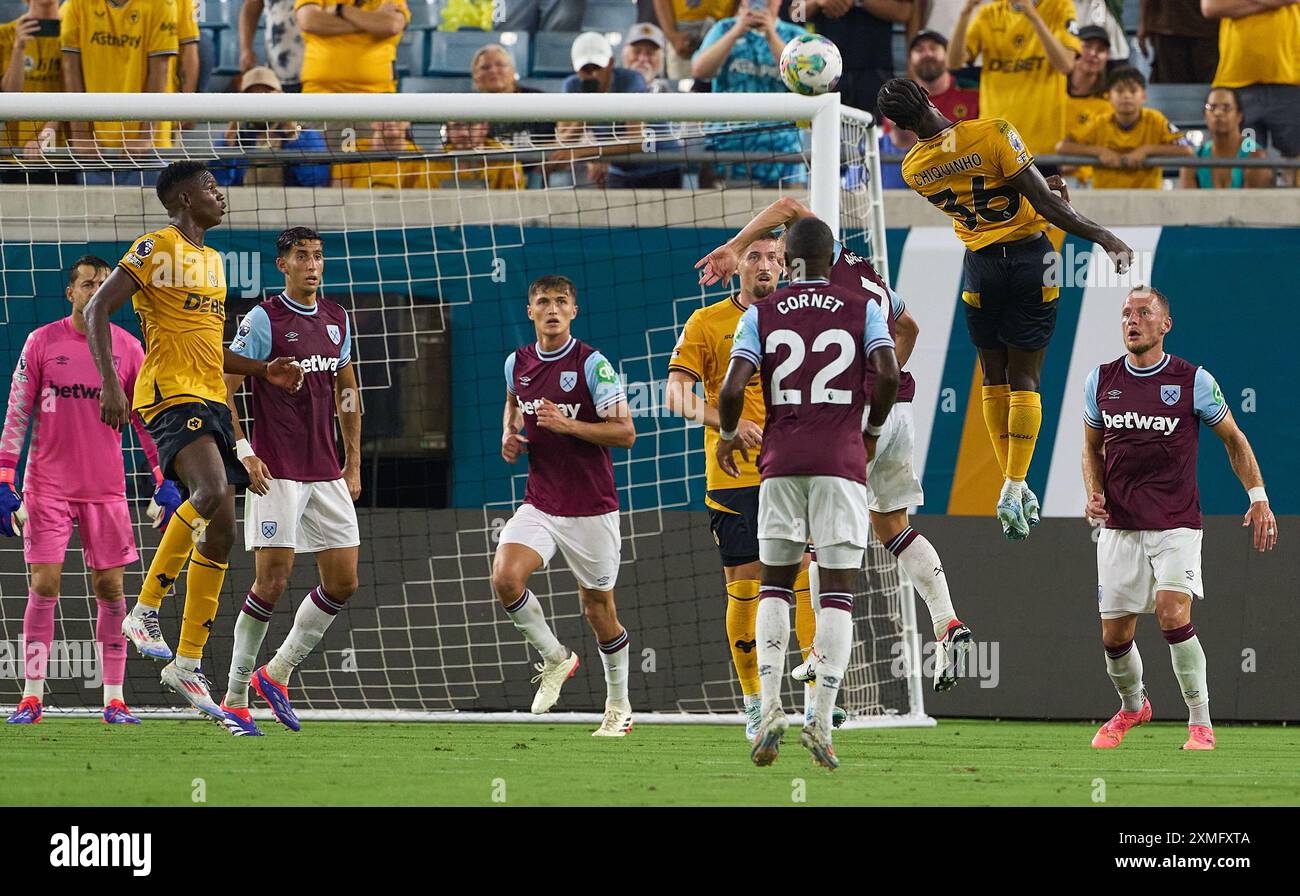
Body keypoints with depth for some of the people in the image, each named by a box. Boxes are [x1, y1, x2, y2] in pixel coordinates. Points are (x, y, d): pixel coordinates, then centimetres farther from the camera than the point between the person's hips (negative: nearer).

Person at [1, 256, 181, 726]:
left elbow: (147, 418, 10)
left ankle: (113, 699, 5)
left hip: (106, 489, 2)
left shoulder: (128, 348, 4)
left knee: (110, 588, 0)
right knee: (44, 585, -6)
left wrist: (165, 481, 4)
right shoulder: (41, 343, -1)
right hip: (47, 488, -2)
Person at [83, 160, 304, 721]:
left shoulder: (211, 260, 23)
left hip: (211, 400, 9)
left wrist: (264, 371, 19)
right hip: (170, 394, -9)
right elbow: (97, 311, -9)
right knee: (214, 496, -31)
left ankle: (187, 664, 10)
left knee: (218, 531, 4)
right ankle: (149, 609, -18)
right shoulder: (157, 249, -3)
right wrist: (109, 384, -20)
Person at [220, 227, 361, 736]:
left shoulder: (336, 318, 12)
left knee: (343, 582, 2)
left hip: (327, 475, 6)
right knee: (272, 582, -9)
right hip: (277, 475, -6)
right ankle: (235, 697, 1)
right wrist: (244, 453, -16)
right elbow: (222, 392, -7)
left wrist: (353, 463, 18)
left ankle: (276, 675, 16)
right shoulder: (264, 320, -7)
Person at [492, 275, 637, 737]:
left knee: (597, 605, 5)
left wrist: (567, 425, -24)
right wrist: (510, 435, 8)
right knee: (505, 577, -20)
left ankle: (619, 707, 25)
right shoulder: (517, 363, 4)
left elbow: (625, 433, -13)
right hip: (539, 504, 4)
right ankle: (554, 659, 5)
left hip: (591, 508, -4)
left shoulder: (592, 364, -11)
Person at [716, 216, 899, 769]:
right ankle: (821, 720, -9)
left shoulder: (761, 315, 5)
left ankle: (770, 707, -2)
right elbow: (888, 375, -9)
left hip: (781, 460, 1)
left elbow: (732, 387, -6)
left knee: (775, 584, 13)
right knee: (838, 591, 1)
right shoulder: (862, 310, 5)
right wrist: (872, 429, 9)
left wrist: (726, 434, 14)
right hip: (841, 460, -1)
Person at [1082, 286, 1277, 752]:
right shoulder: (1101, 380, 6)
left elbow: (1233, 438, 8)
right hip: (1119, 525, 4)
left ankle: (1201, 725, -12)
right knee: (1114, 635, 4)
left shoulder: (1193, 380, -4)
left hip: (1176, 525, -4)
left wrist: (1259, 498, 1)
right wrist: (1094, 495, 1)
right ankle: (1132, 707, 33)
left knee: (1173, 614, -22)